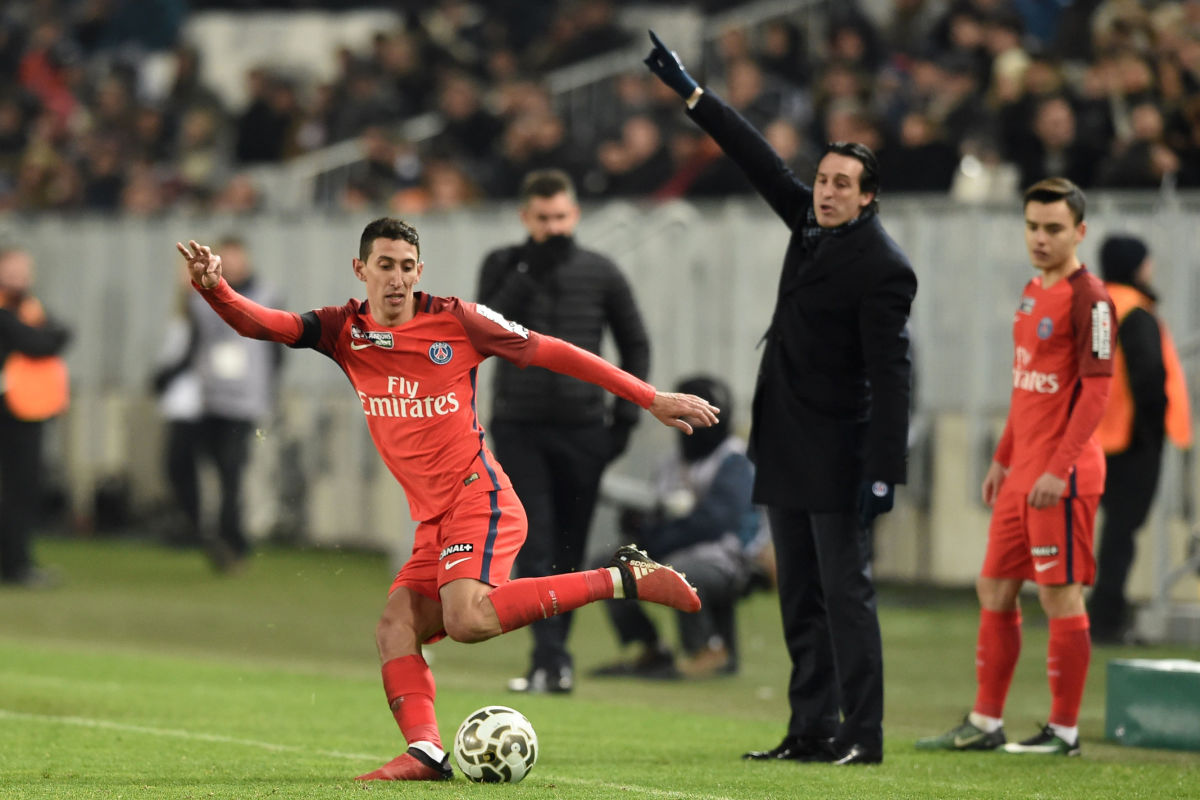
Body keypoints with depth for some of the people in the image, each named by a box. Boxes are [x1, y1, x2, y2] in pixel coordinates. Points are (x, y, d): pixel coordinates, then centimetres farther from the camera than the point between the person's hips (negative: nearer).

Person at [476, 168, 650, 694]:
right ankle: (550, 657, -17)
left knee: (570, 550, 4)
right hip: (520, 427, -1)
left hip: (583, 428, 1)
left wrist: (625, 414, 4)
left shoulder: (600, 273, 5)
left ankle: (552, 657, 15)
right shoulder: (504, 266, 4)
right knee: (534, 546, -12)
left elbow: (635, 344, 13)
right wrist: (529, 273, -16)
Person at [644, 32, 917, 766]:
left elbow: (891, 374, -19)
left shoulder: (883, 268, -15)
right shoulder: (813, 225, 9)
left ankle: (863, 735, -9)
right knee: (802, 598, 10)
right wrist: (689, 90, 20)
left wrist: (883, 470, -23)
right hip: (789, 449, 9)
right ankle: (812, 731, 13)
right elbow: (762, 162, 19)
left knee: (846, 593, -9)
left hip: (838, 454, -9)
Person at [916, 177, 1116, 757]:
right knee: (994, 589, 12)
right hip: (1023, 471, 9)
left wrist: (1059, 469, -21)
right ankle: (986, 724, 19)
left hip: (1062, 475, -9)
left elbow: (1096, 389, -17)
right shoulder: (1033, 293, 15)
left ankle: (1063, 730, 3)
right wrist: (1003, 459, 21)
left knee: (1060, 595, -4)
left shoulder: (1088, 298, -13)